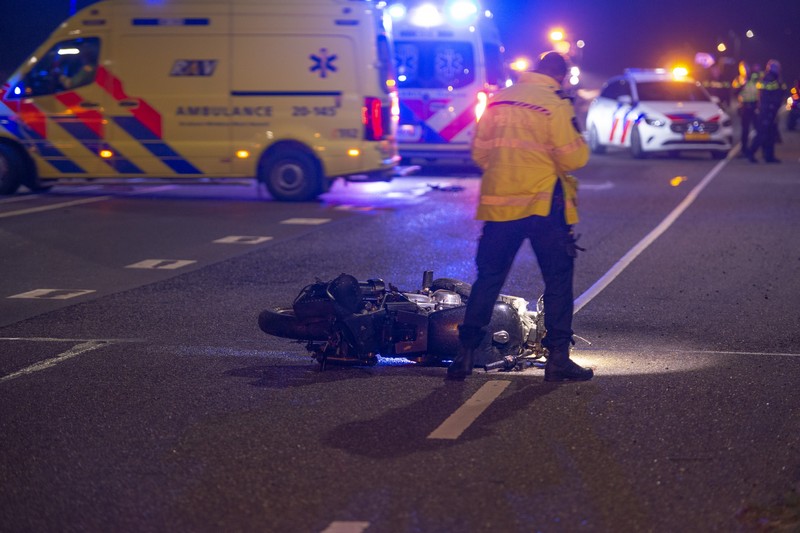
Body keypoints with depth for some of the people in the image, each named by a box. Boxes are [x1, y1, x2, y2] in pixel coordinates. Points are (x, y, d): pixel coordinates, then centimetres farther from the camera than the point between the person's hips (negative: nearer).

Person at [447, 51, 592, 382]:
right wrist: (578, 142, 9)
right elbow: (573, 158, -11)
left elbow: (479, 152, 12)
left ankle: (465, 354, 9)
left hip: (499, 203, 5)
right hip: (543, 203, -5)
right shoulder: (555, 104, -9)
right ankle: (558, 358, 3)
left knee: (488, 278, 11)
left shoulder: (498, 100, 7)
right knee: (558, 279, 5)